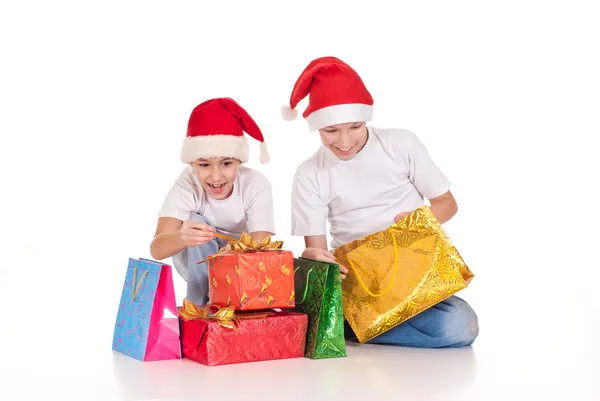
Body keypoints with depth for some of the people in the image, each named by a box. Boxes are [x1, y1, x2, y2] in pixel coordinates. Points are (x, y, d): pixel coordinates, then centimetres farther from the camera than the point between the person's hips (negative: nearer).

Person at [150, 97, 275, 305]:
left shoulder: (256, 185, -25)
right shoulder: (187, 184, -25)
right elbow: (156, 248, -37)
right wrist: (182, 238, -62)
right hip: (200, 267, 0)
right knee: (195, 223, -31)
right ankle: (202, 306, -21)